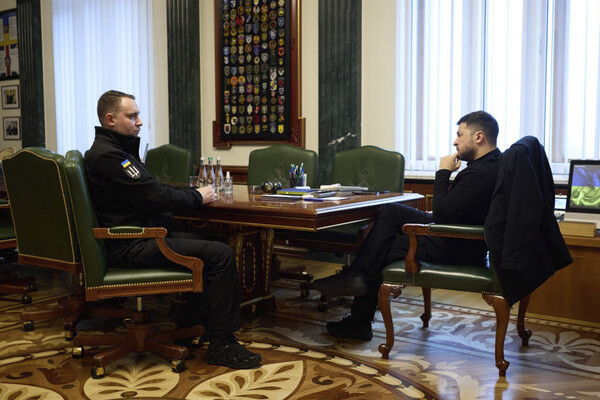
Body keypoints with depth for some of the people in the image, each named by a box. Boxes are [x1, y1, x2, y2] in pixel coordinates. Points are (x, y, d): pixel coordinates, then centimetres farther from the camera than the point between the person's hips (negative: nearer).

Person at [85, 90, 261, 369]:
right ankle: (222, 344, -11)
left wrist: (193, 192, 7)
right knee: (220, 254, -18)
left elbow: (151, 188, 20)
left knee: (206, 240, 21)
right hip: (130, 247, -11)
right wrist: (197, 197, -6)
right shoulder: (108, 155, -17)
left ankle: (191, 319, 25)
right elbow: (154, 196, -20)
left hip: (133, 239, 11)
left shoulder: (114, 150, 18)